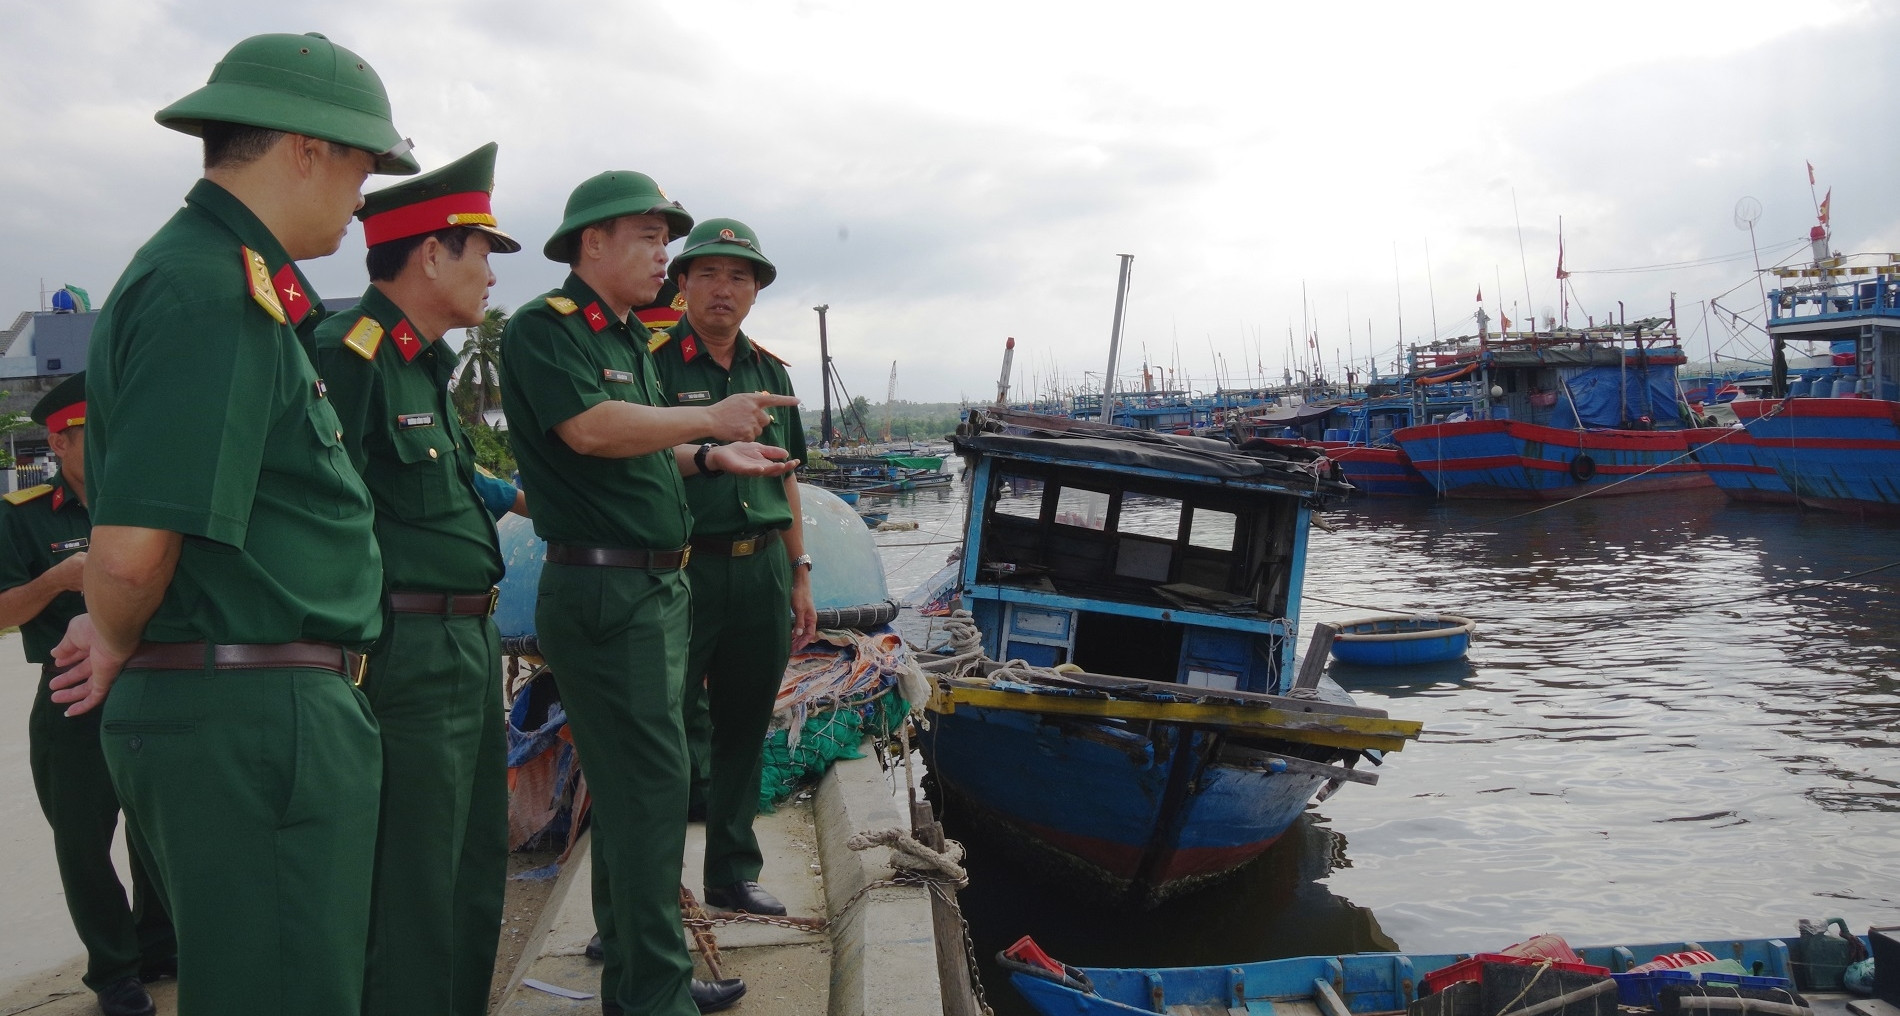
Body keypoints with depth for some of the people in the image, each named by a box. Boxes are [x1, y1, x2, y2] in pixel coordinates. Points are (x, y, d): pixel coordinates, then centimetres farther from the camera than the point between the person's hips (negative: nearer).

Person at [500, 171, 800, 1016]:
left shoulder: (629, 340, 19)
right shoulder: (543, 328, -10)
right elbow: (590, 429, -25)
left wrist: (709, 457, 11)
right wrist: (709, 418, -21)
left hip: (659, 589, 10)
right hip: (603, 590, -10)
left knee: (632, 789, 16)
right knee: (651, 790, -8)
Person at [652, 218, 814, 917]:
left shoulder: (770, 371, 14)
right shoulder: (652, 363, -4)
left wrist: (799, 576, 15)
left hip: (762, 571, 6)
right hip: (682, 570, -6)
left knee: (744, 729, 14)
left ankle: (733, 872, 27)